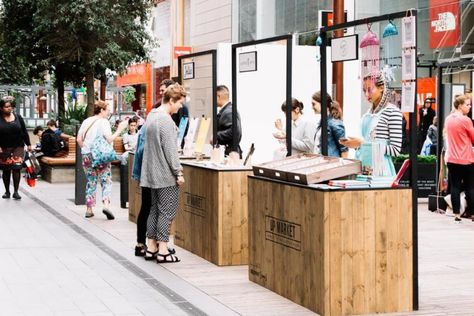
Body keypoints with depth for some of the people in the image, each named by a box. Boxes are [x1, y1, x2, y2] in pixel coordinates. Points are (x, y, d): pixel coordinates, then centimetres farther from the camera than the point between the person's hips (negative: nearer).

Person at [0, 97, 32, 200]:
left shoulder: (18, 117, 4)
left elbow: (24, 132, 8)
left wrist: (28, 144, 7)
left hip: (18, 147, 0)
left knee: (16, 168, -10)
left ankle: (16, 192, -6)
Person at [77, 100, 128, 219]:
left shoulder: (86, 121, 10)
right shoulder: (104, 122, -8)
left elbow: (79, 139, 8)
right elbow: (109, 139, -17)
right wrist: (119, 130, -9)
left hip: (86, 155, 5)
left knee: (90, 182, 11)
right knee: (106, 181, 0)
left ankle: (89, 209, 10)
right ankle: (106, 205, -19)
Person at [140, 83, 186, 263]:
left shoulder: (151, 115, 13)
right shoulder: (166, 120, -17)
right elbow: (170, 150, -19)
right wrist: (178, 172, -13)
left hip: (153, 174, 9)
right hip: (166, 174, -9)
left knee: (155, 209, 14)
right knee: (167, 211, -3)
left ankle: (151, 248, 16)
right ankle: (162, 250, -2)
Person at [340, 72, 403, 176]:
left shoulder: (393, 112, -10)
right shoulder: (369, 112, 11)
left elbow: (395, 150, -15)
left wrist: (362, 143, -17)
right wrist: (355, 143, 1)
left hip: (380, 170, -6)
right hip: (363, 168, 6)